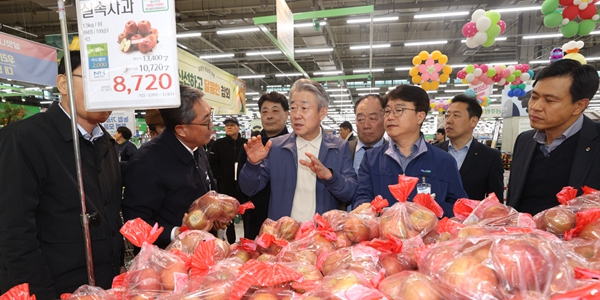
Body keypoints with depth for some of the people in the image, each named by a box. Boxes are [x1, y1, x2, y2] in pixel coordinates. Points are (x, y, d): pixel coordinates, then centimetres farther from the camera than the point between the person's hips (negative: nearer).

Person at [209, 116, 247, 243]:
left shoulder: (246, 143, 2)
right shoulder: (219, 144, 2)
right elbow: (212, 163, -1)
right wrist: (222, 179, -8)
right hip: (226, 187, 0)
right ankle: (231, 244, 22)